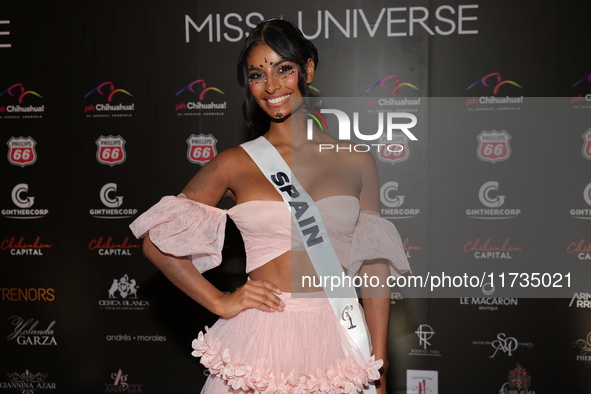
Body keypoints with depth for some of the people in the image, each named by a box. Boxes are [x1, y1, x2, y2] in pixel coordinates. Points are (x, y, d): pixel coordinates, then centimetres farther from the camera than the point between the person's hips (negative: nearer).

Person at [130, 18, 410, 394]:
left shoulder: (355, 161, 2)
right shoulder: (234, 164, -1)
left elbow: (374, 266, 3)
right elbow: (158, 242, 4)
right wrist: (220, 303, -1)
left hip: (335, 338, 1)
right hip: (259, 344, -1)